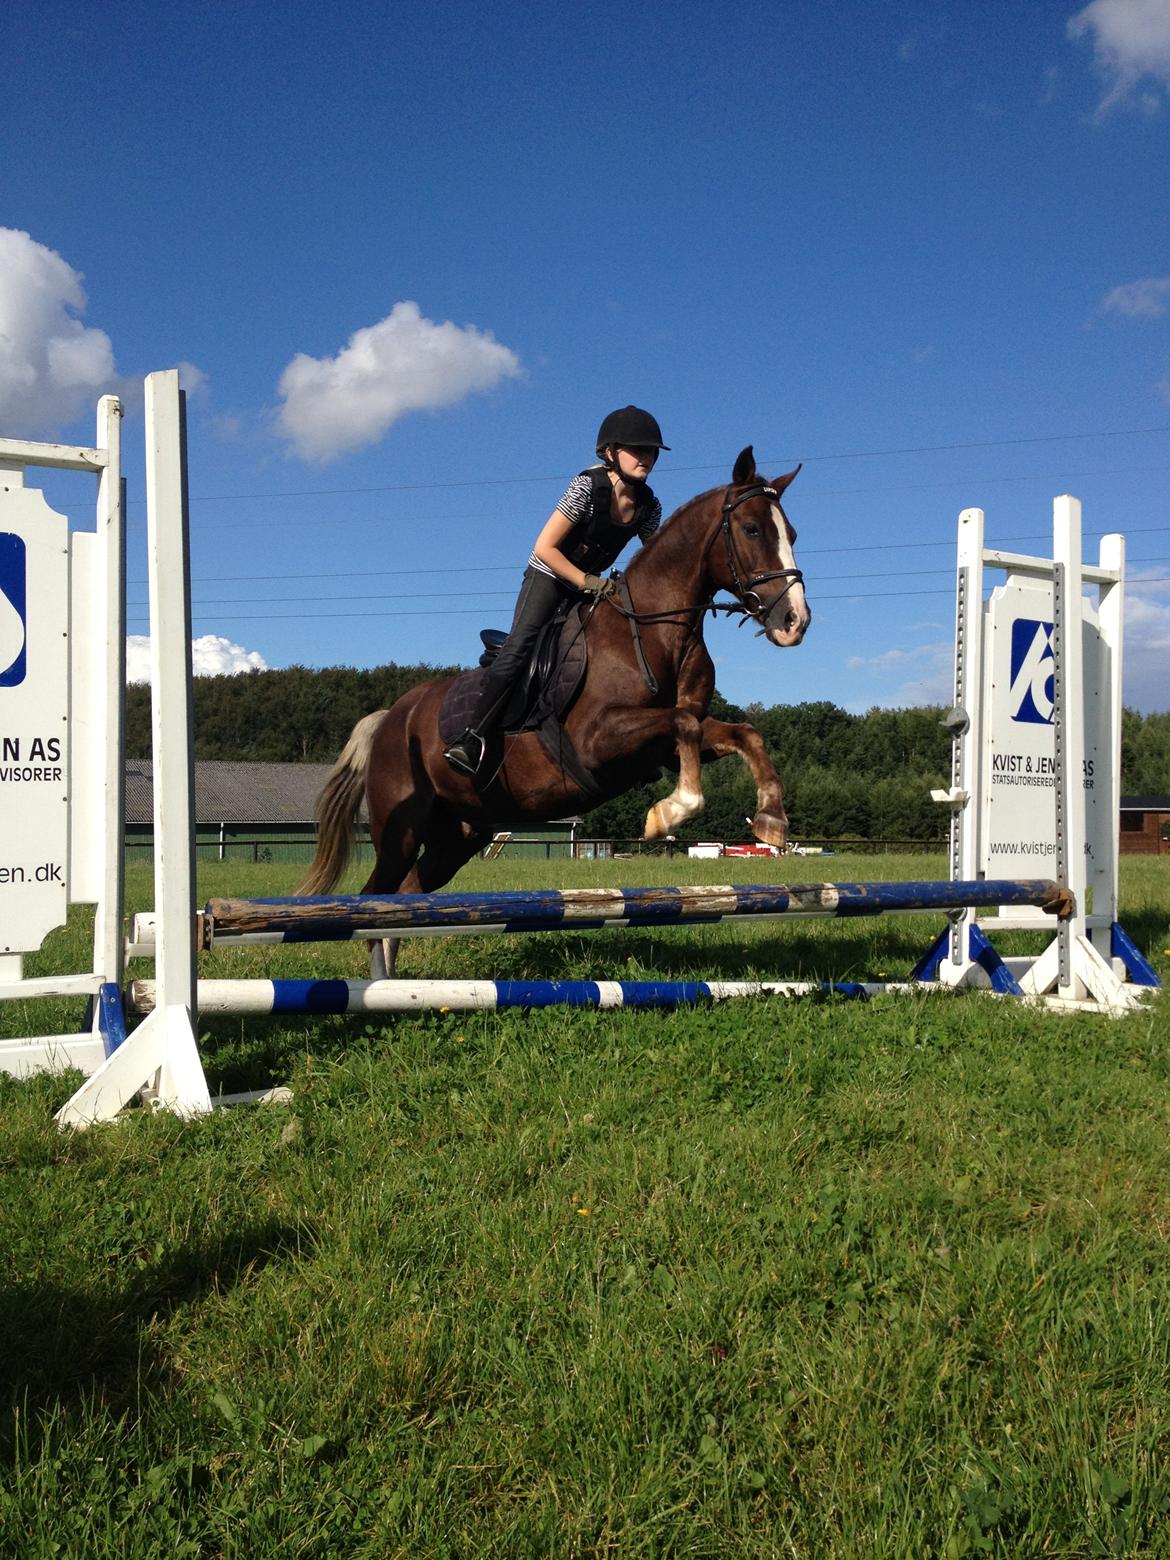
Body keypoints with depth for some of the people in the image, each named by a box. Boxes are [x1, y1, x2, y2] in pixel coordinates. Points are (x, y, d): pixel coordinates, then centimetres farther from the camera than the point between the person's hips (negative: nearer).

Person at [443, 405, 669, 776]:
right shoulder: (589, 486, -21)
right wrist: (589, 583, -26)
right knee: (519, 648, -25)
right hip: (548, 576, -7)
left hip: (594, 586, 8)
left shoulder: (649, 506, -6)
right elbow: (544, 548, -22)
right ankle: (471, 742, -33)